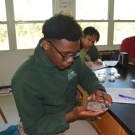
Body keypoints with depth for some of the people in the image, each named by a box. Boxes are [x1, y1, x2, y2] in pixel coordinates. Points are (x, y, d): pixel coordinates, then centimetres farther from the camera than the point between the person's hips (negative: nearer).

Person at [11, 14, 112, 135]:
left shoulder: (70, 57, -13)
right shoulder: (25, 80, -27)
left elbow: (86, 74, 6)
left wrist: (96, 89, -14)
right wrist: (71, 116, -31)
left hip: (71, 117, 4)